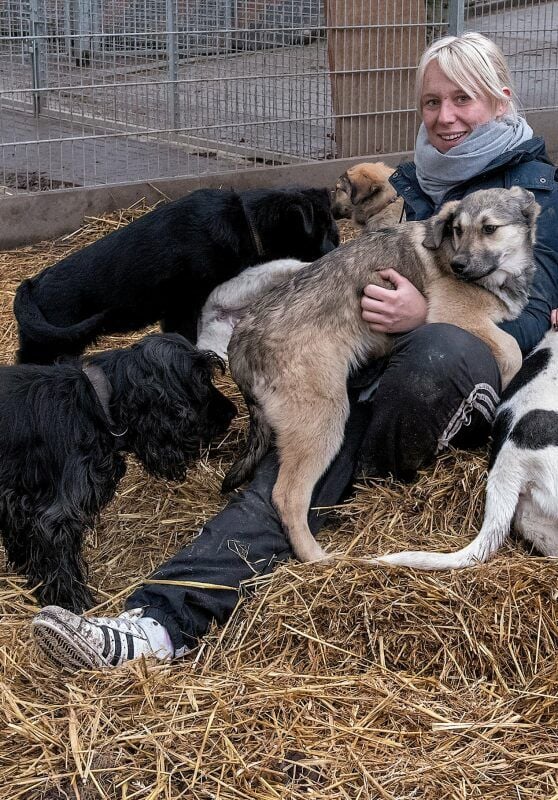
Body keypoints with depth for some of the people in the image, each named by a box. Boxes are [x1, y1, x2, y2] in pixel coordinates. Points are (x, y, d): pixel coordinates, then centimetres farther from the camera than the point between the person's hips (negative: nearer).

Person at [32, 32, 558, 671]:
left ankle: (372, 473, -11)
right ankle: (161, 620, -47)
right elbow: (364, 277, 25)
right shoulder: (407, 181, 21)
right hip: (377, 364, 4)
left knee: (439, 351, -41)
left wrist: (427, 316, -26)